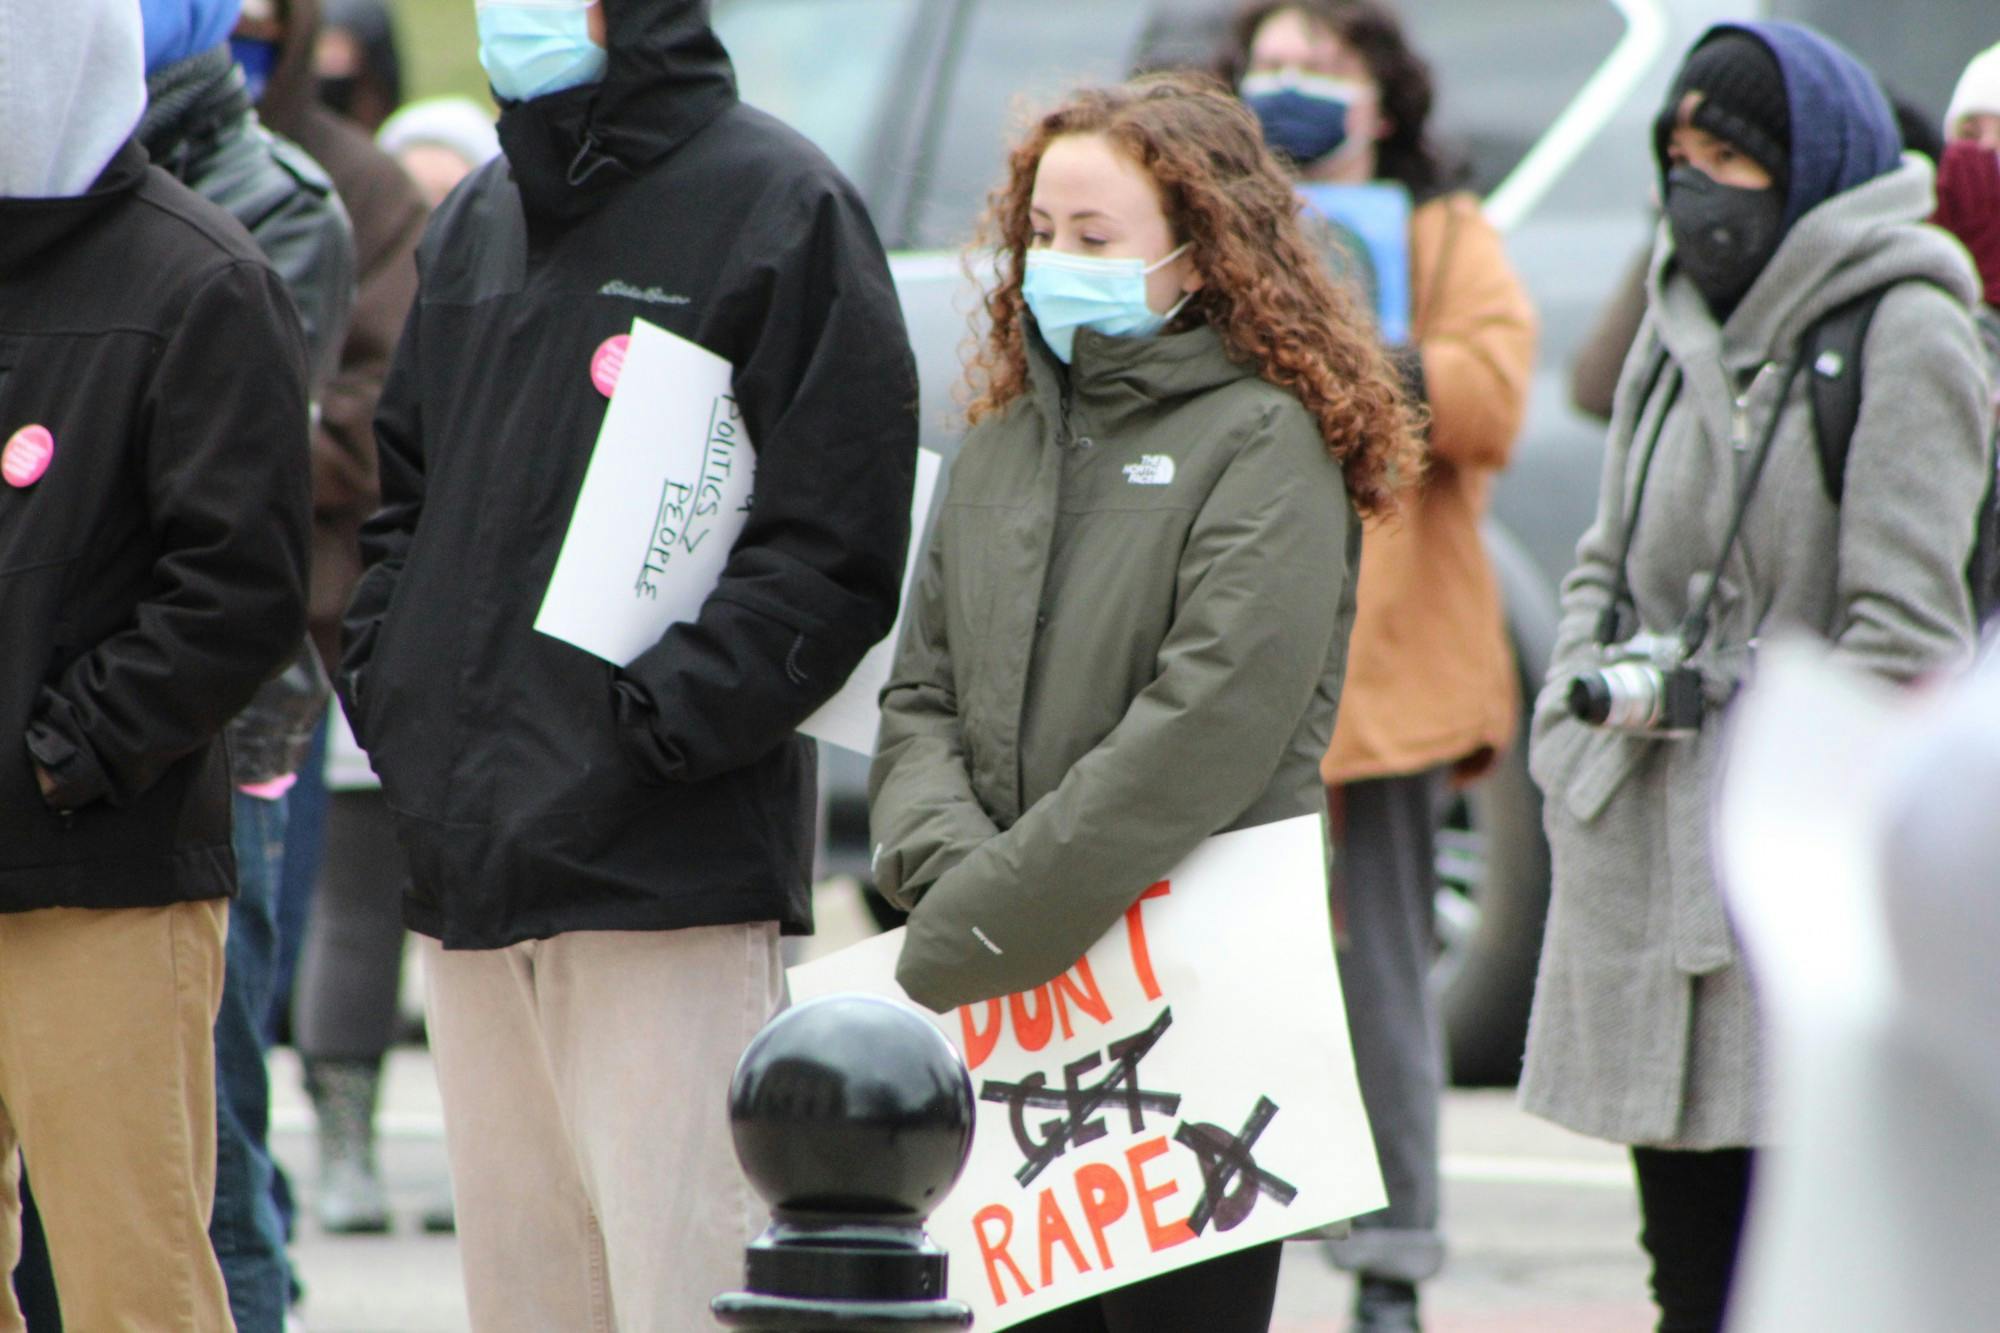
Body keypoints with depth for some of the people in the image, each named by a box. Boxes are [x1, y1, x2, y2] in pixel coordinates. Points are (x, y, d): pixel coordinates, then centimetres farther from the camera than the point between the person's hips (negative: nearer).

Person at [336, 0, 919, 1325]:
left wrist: (658, 719, -16)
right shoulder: (475, 223, 17)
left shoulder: (780, 207, -5)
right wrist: (390, 686, 9)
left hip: (672, 863, -7)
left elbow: (832, 552, -10)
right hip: (469, 856, 7)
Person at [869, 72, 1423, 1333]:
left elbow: (1207, 725, -15)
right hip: (1012, 1012, 6)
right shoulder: (1002, 445, 16)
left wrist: (981, 926, -16)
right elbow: (922, 695, 13)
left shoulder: (1265, 446, -6)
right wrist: (946, 863, -9)